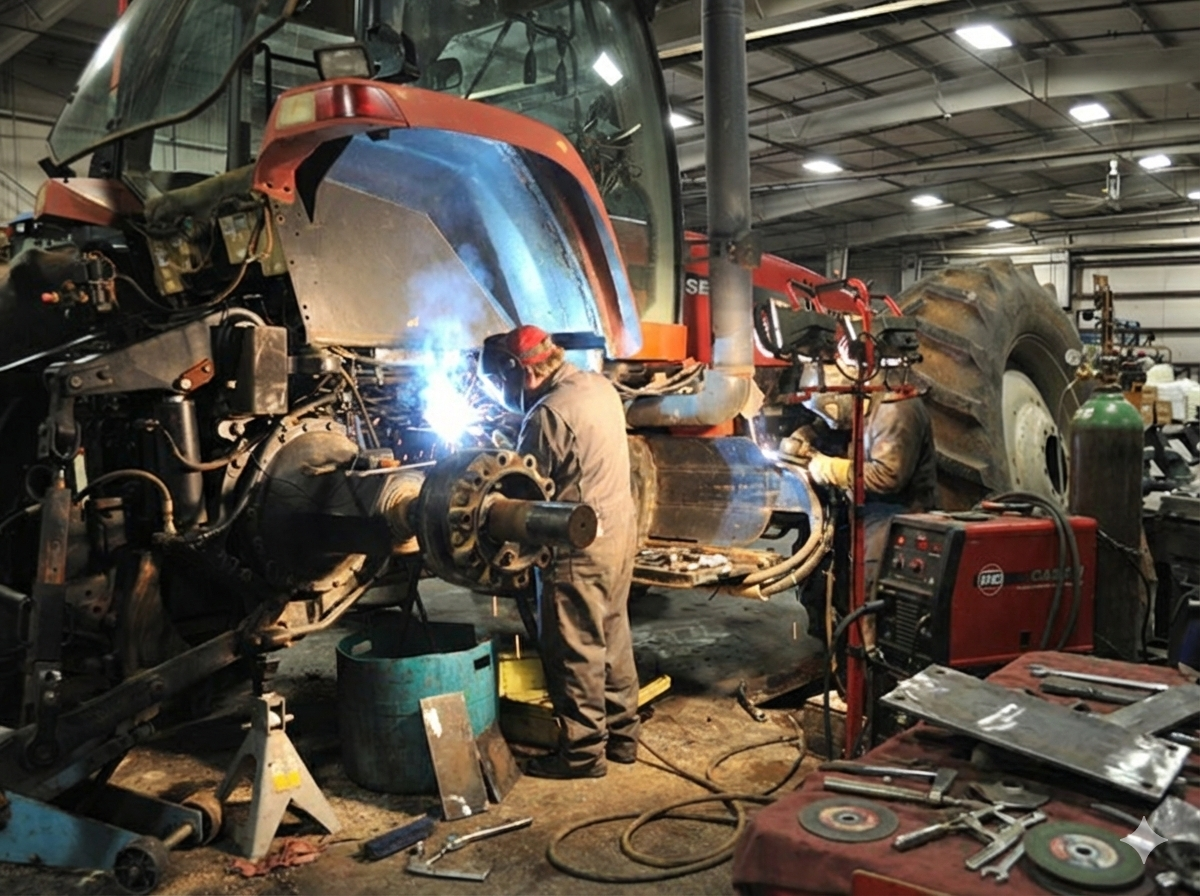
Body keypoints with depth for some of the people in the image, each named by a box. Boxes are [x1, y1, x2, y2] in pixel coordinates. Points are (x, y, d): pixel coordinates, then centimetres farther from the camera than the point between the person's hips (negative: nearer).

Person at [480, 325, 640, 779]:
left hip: (581, 545, -9)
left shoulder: (549, 415, -22)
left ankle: (584, 751, 16)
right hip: (621, 525, 9)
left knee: (576, 650, 4)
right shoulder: (600, 386, 5)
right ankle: (621, 734, 31)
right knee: (613, 636, 19)